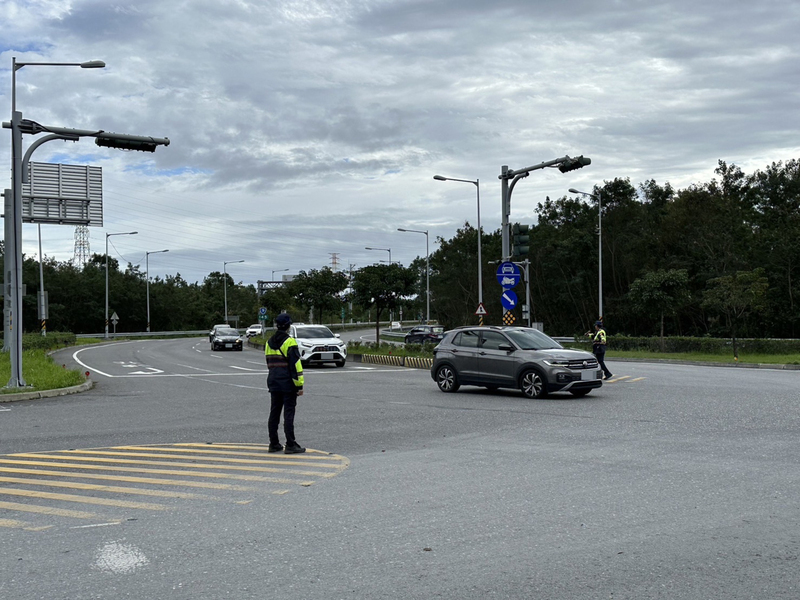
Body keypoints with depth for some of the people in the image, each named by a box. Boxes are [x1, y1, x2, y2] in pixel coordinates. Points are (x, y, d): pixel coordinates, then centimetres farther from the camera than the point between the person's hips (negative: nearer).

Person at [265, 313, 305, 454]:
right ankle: (290, 445, -5)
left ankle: (274, 444, 15)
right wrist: (299, 385, -14)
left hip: (273, 382, 7)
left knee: (274, 413, 10)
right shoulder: (289, 342, -12)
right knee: (288, 413, -5)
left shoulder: (269, 342, 11)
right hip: (288, 384, -7)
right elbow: (295, 364, -16)